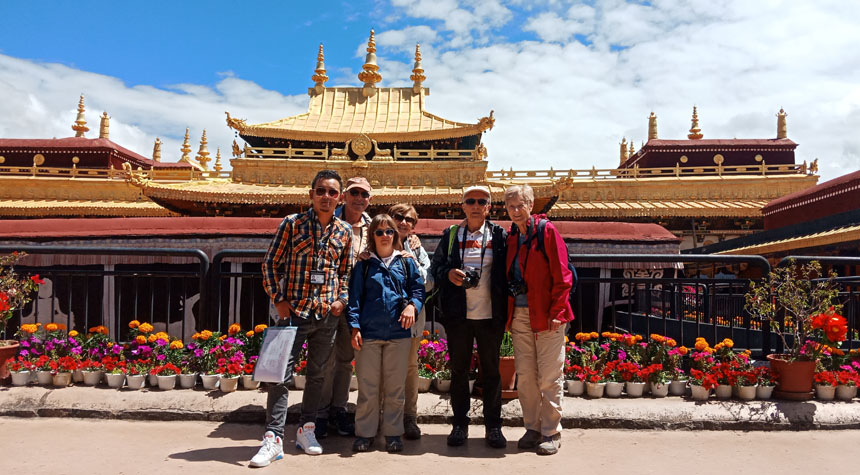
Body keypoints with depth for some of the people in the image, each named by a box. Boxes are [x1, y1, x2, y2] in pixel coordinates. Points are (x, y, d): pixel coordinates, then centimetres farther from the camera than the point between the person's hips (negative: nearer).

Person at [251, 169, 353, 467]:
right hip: (294, 311, -3)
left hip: (328, 315, 3)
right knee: (282, 373, -4)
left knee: (317, 374, 13)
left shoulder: (344, 231, 6)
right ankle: (273, 439, 3)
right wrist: (278, 299, -8)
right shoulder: (292, 224, -3)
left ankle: (306, 430, 28)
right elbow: (270, 263, -1)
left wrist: (342, 299, 1)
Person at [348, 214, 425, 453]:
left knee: (395, 387, 7)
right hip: (369, 332, 0)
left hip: (398, 332, 1)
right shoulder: (363, 265, 8)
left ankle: (393, 433, 18)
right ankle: (364, 434, 15)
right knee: (367, 386, 4)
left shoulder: (406, 262, 10)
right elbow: (355, 297, 5)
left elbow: (418, 288, 9)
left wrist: (412, 305, -11)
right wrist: (355, 327, -3)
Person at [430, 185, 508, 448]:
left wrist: (505, 309, -7)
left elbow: (507, 271, 4)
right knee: (458, 369, 8)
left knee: (491, 370, 7)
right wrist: (449, 274, -11)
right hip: (459, 315, 1)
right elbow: (435, 266, 10)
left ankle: (493, 426, 19)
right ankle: (460, 424, 21)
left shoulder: (499, 236, 5)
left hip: (490, 315, -1)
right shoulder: (450, 236, 7)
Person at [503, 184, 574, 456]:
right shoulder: (510, 237, 12)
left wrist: (556, 312, -13)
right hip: (520, 314, 6)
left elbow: (562, 276, -9)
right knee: (525, 375, 9)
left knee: (549, 377, 1)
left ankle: (551, 433, 13)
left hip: (546, 316, -5)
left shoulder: (547, 231, -6)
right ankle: (532, 428, 23)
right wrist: (509, 313, 10)